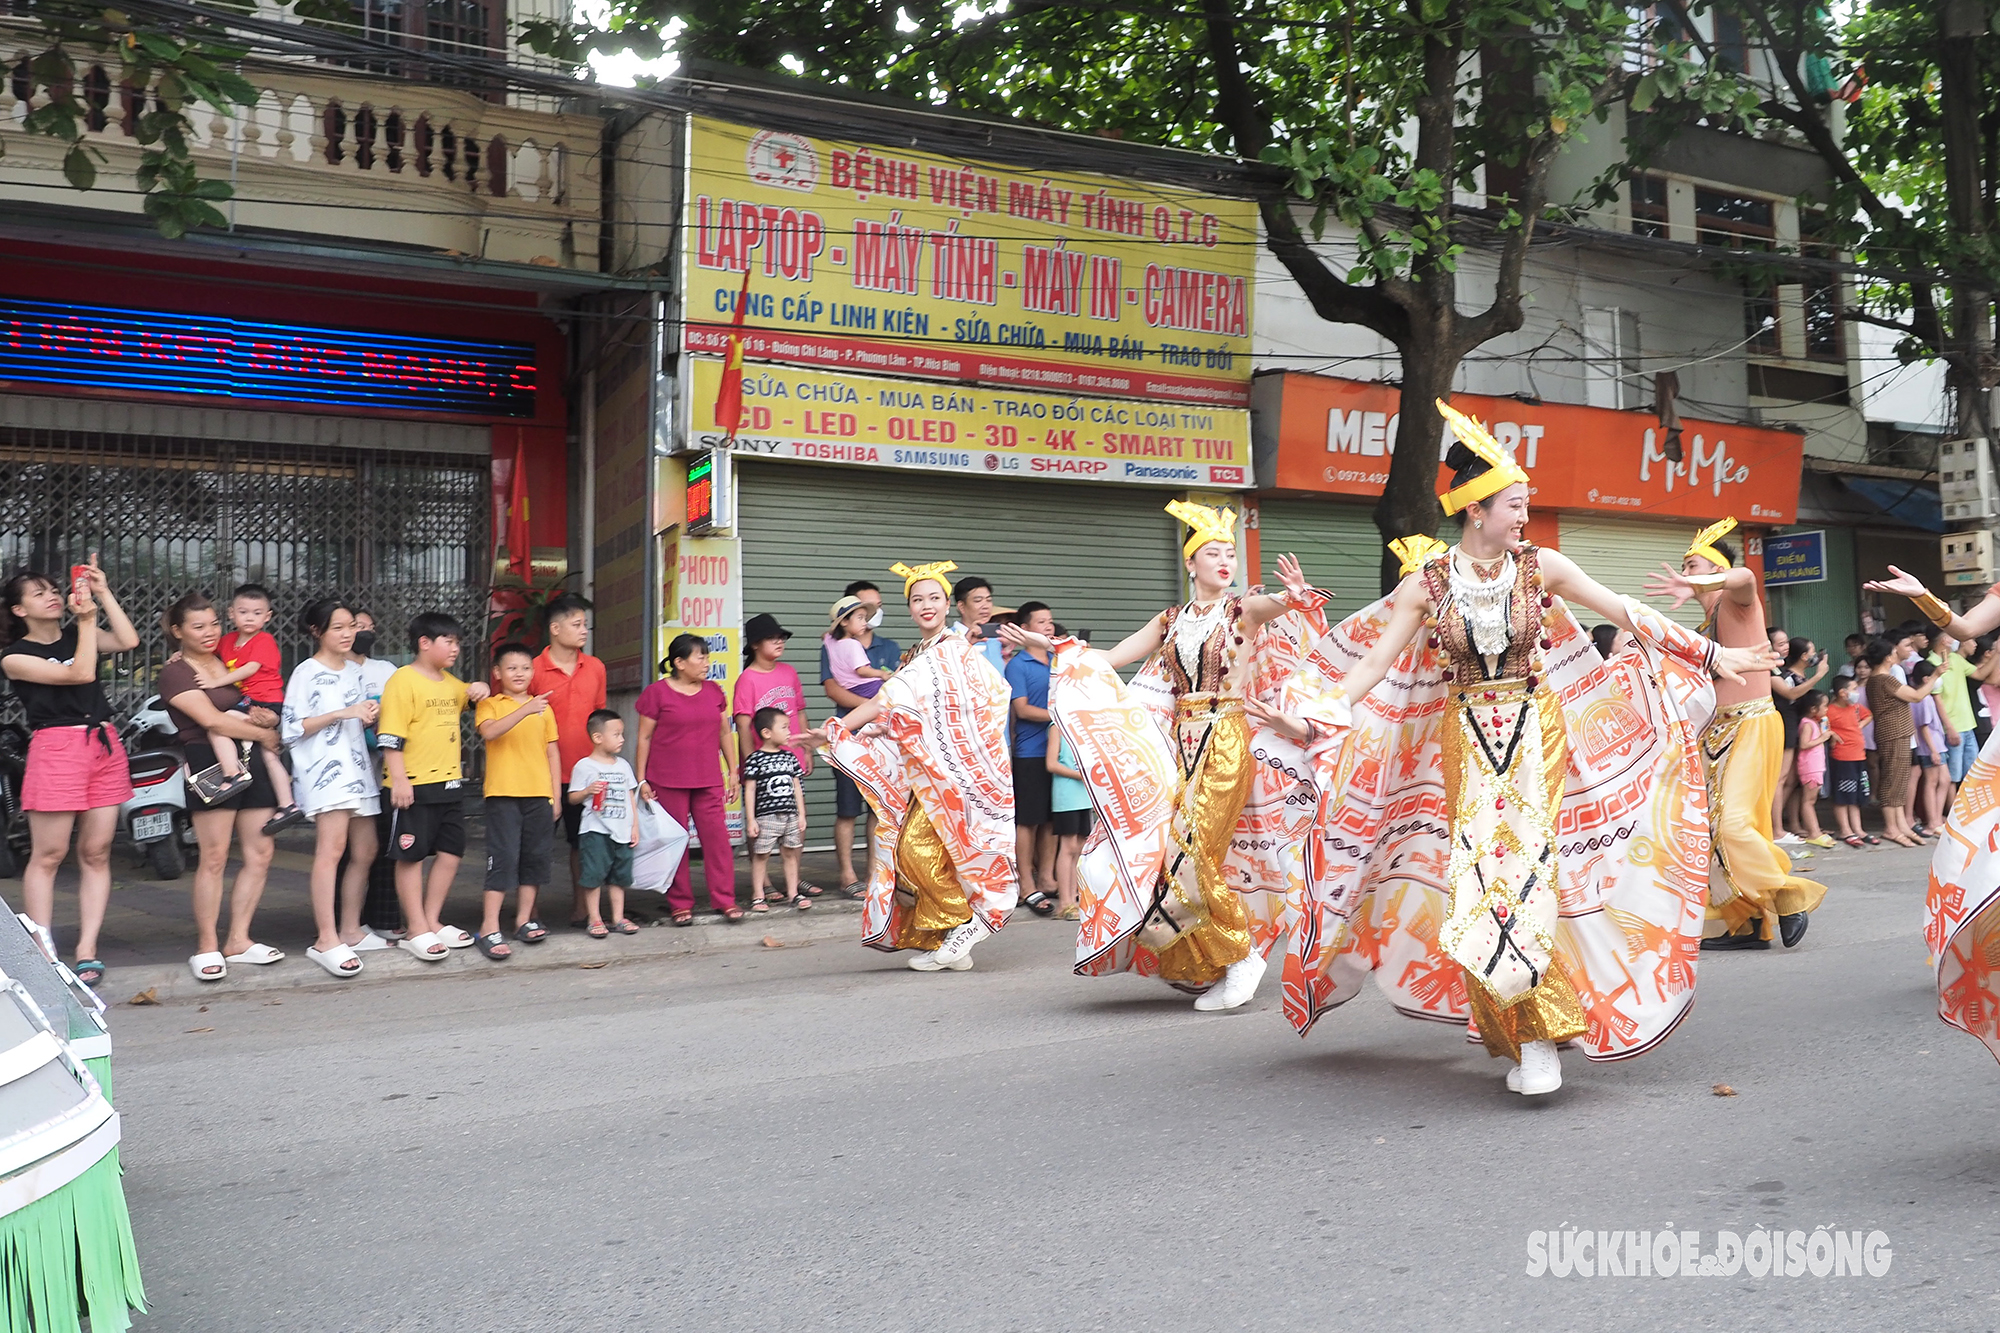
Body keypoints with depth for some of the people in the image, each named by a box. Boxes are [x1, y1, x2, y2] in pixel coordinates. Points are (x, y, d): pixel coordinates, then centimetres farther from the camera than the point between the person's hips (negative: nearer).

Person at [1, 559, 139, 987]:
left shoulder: (76, 635, 15)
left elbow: (128, 641, -2)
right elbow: (80, 673, -12)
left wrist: (104, 594, -2)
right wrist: (87, 620, -9)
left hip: (104, 744, 5)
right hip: (55, 747, -5)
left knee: (96, 853, 3)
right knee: (48, 856, -3)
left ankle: (87, 951, 7)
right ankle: (43, 955, 1)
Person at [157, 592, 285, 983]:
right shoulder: (175, 672, -1)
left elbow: (262, 707, 24)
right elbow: (212, 720, -13)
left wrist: (270, 718, -1)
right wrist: (265, 733, -7)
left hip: (251, 760, 7)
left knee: (261, 854, 3)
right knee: (214, 857, -9)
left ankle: (238, 940, 13)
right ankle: (206, 947, -1)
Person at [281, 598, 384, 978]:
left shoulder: (355, 672, 20)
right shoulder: (306, 673, -2)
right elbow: (291, 729, -8)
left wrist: (371, 717, 7)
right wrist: (343, 714, -14)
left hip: (359, 770, 8)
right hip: (325, 771, -8)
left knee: (365, 853, 8)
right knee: (332, 848, -19)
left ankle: (350, 930, 20)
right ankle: (327, 940, -23)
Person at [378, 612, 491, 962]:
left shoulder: (450, 682, 14)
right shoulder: (403, 681, -10)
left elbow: (467, 698, 37)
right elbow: (391, 735, -15)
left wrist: (479, 690, 12)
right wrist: (399, 779, -21)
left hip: (449, 783, 8)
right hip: (414, 786, -8)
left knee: (451, 852, 10)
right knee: (411, 855, 1)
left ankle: (432, 921, 21)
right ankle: (416, 930, 6)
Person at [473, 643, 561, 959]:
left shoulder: (543, 708, 13)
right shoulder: (489, 704, 2)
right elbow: (489, 732, -20)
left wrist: (556, 795, 10)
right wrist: (525, 710, -31)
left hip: (539, 795, 4)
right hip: (503, 793, -4)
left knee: (535, 857, 7)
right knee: (503, 858, -8)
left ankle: (524, 919, 19)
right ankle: (489, 928, -7)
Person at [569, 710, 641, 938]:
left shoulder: (623, 766, 13)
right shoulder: (584, 766, -3)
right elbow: (572, 798, -2)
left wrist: (635, 826, 11)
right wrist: (588, 791, -21)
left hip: (621, 832, 5)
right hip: (595, 831, -5)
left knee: (619, 876, 9)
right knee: (593, 876, -6)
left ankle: (618, 918, 16)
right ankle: (594, 920, 2)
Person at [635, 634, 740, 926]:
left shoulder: (713, 691, 10)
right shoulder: (657, 692, -3)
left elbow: (725, 733, 15)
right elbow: (644, 738, -1)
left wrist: (733, 771, 12)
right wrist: (641, 780, -4)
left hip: (708, 781, 3)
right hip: (667, 782, -3)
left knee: (717, 836, -2)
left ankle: (725, 900, 5)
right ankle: (680, 904, 11)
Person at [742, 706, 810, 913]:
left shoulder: (790, 757, 8)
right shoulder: (755, 759, -8)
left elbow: (796, 787, 12)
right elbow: (750, 790, -8)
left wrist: (801, 814, 10)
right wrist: (751, 819, -11)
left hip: (790, 816, 5)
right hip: (765, 816, -5)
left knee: (790, 854, 11)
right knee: (761, 856, 2)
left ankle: (793, 893, 19)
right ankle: (758, 896, 9)